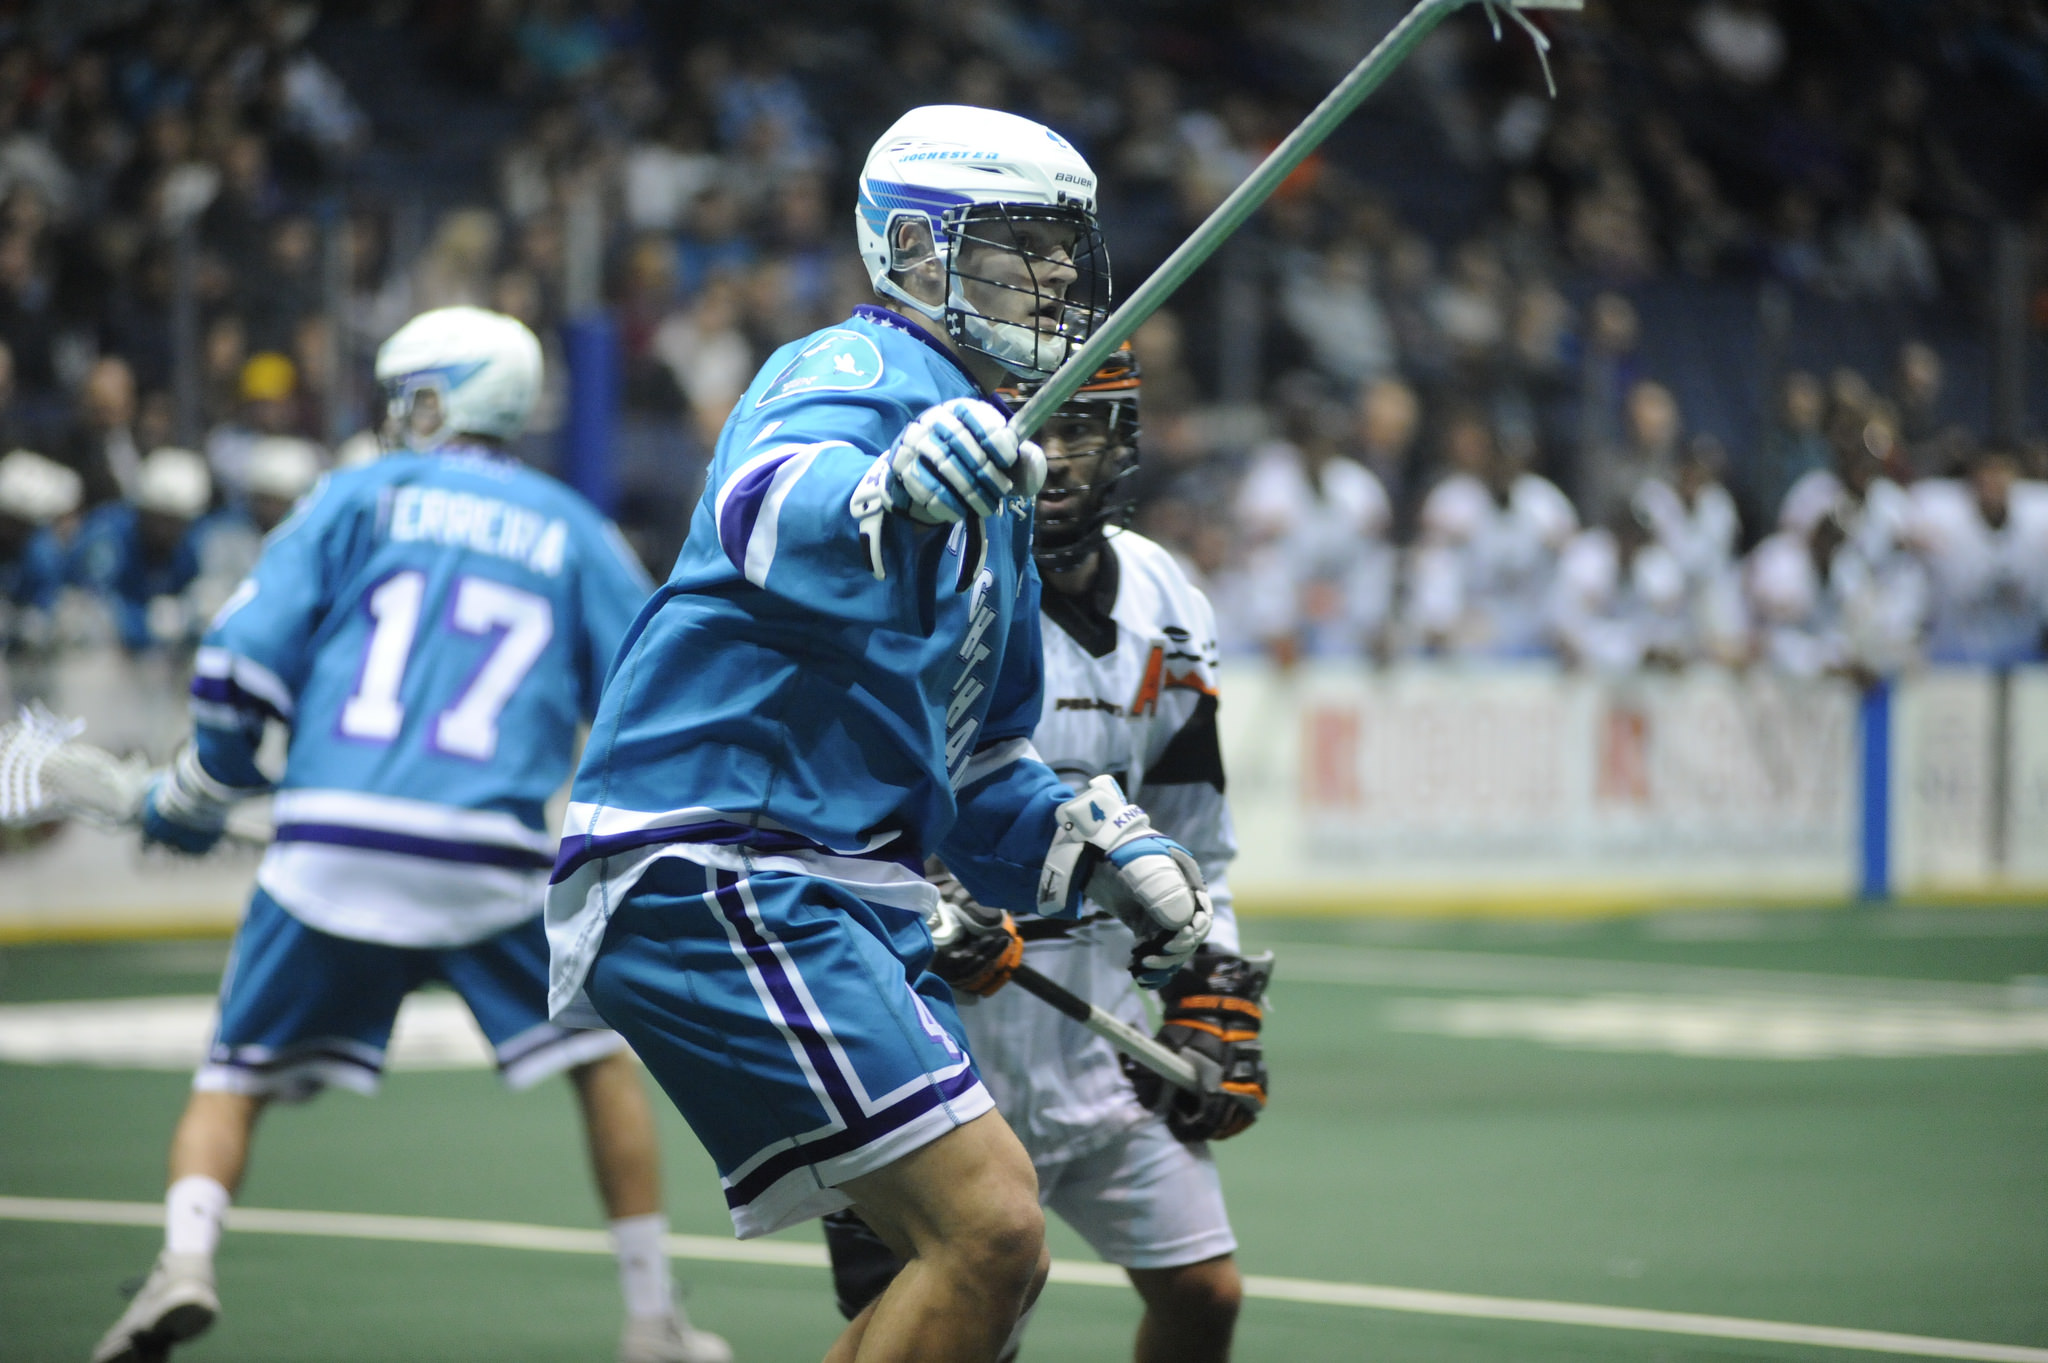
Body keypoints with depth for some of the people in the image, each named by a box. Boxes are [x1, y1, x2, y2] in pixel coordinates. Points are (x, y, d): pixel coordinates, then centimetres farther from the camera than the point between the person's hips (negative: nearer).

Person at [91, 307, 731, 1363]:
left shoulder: (359, 498, 11)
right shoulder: (574, 532, 16)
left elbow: (244, 660, 2)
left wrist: (193, 799, 15)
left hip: (330, 847, 0)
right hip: (490, 858, 0)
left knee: (236, 1077, 13)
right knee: (602, 1055, 17)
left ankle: (184, 1262, -11)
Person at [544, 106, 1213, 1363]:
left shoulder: (984, 468, 23)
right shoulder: (860, 377, -7)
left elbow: (969, 762, 30)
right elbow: (768, 515, -33)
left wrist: (1102, 848, 13)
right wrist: (888, 493, -55)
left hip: (844, 900, 10)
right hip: (716, 870, -10)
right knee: (992, 1231, -18)